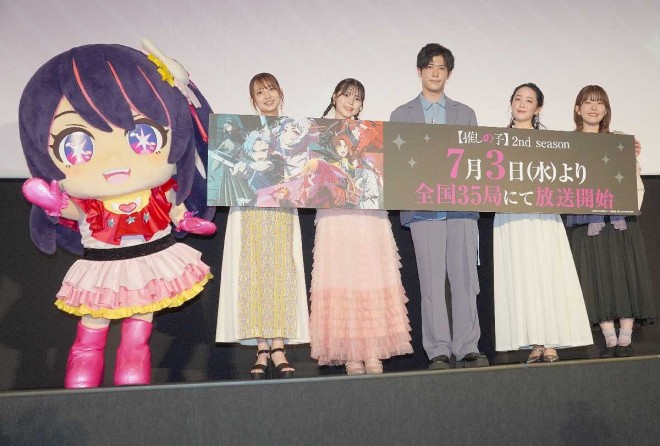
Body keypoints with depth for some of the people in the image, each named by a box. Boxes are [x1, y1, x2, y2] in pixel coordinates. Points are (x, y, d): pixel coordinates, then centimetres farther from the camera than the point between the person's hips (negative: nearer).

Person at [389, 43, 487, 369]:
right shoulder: (401, 115, 13)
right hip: (423, 207, -2)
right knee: (432, 281, -3)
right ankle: (438, 351, 5)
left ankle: (467, 349, 8)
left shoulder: (465, 114, 19)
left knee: (465, 279, 1)